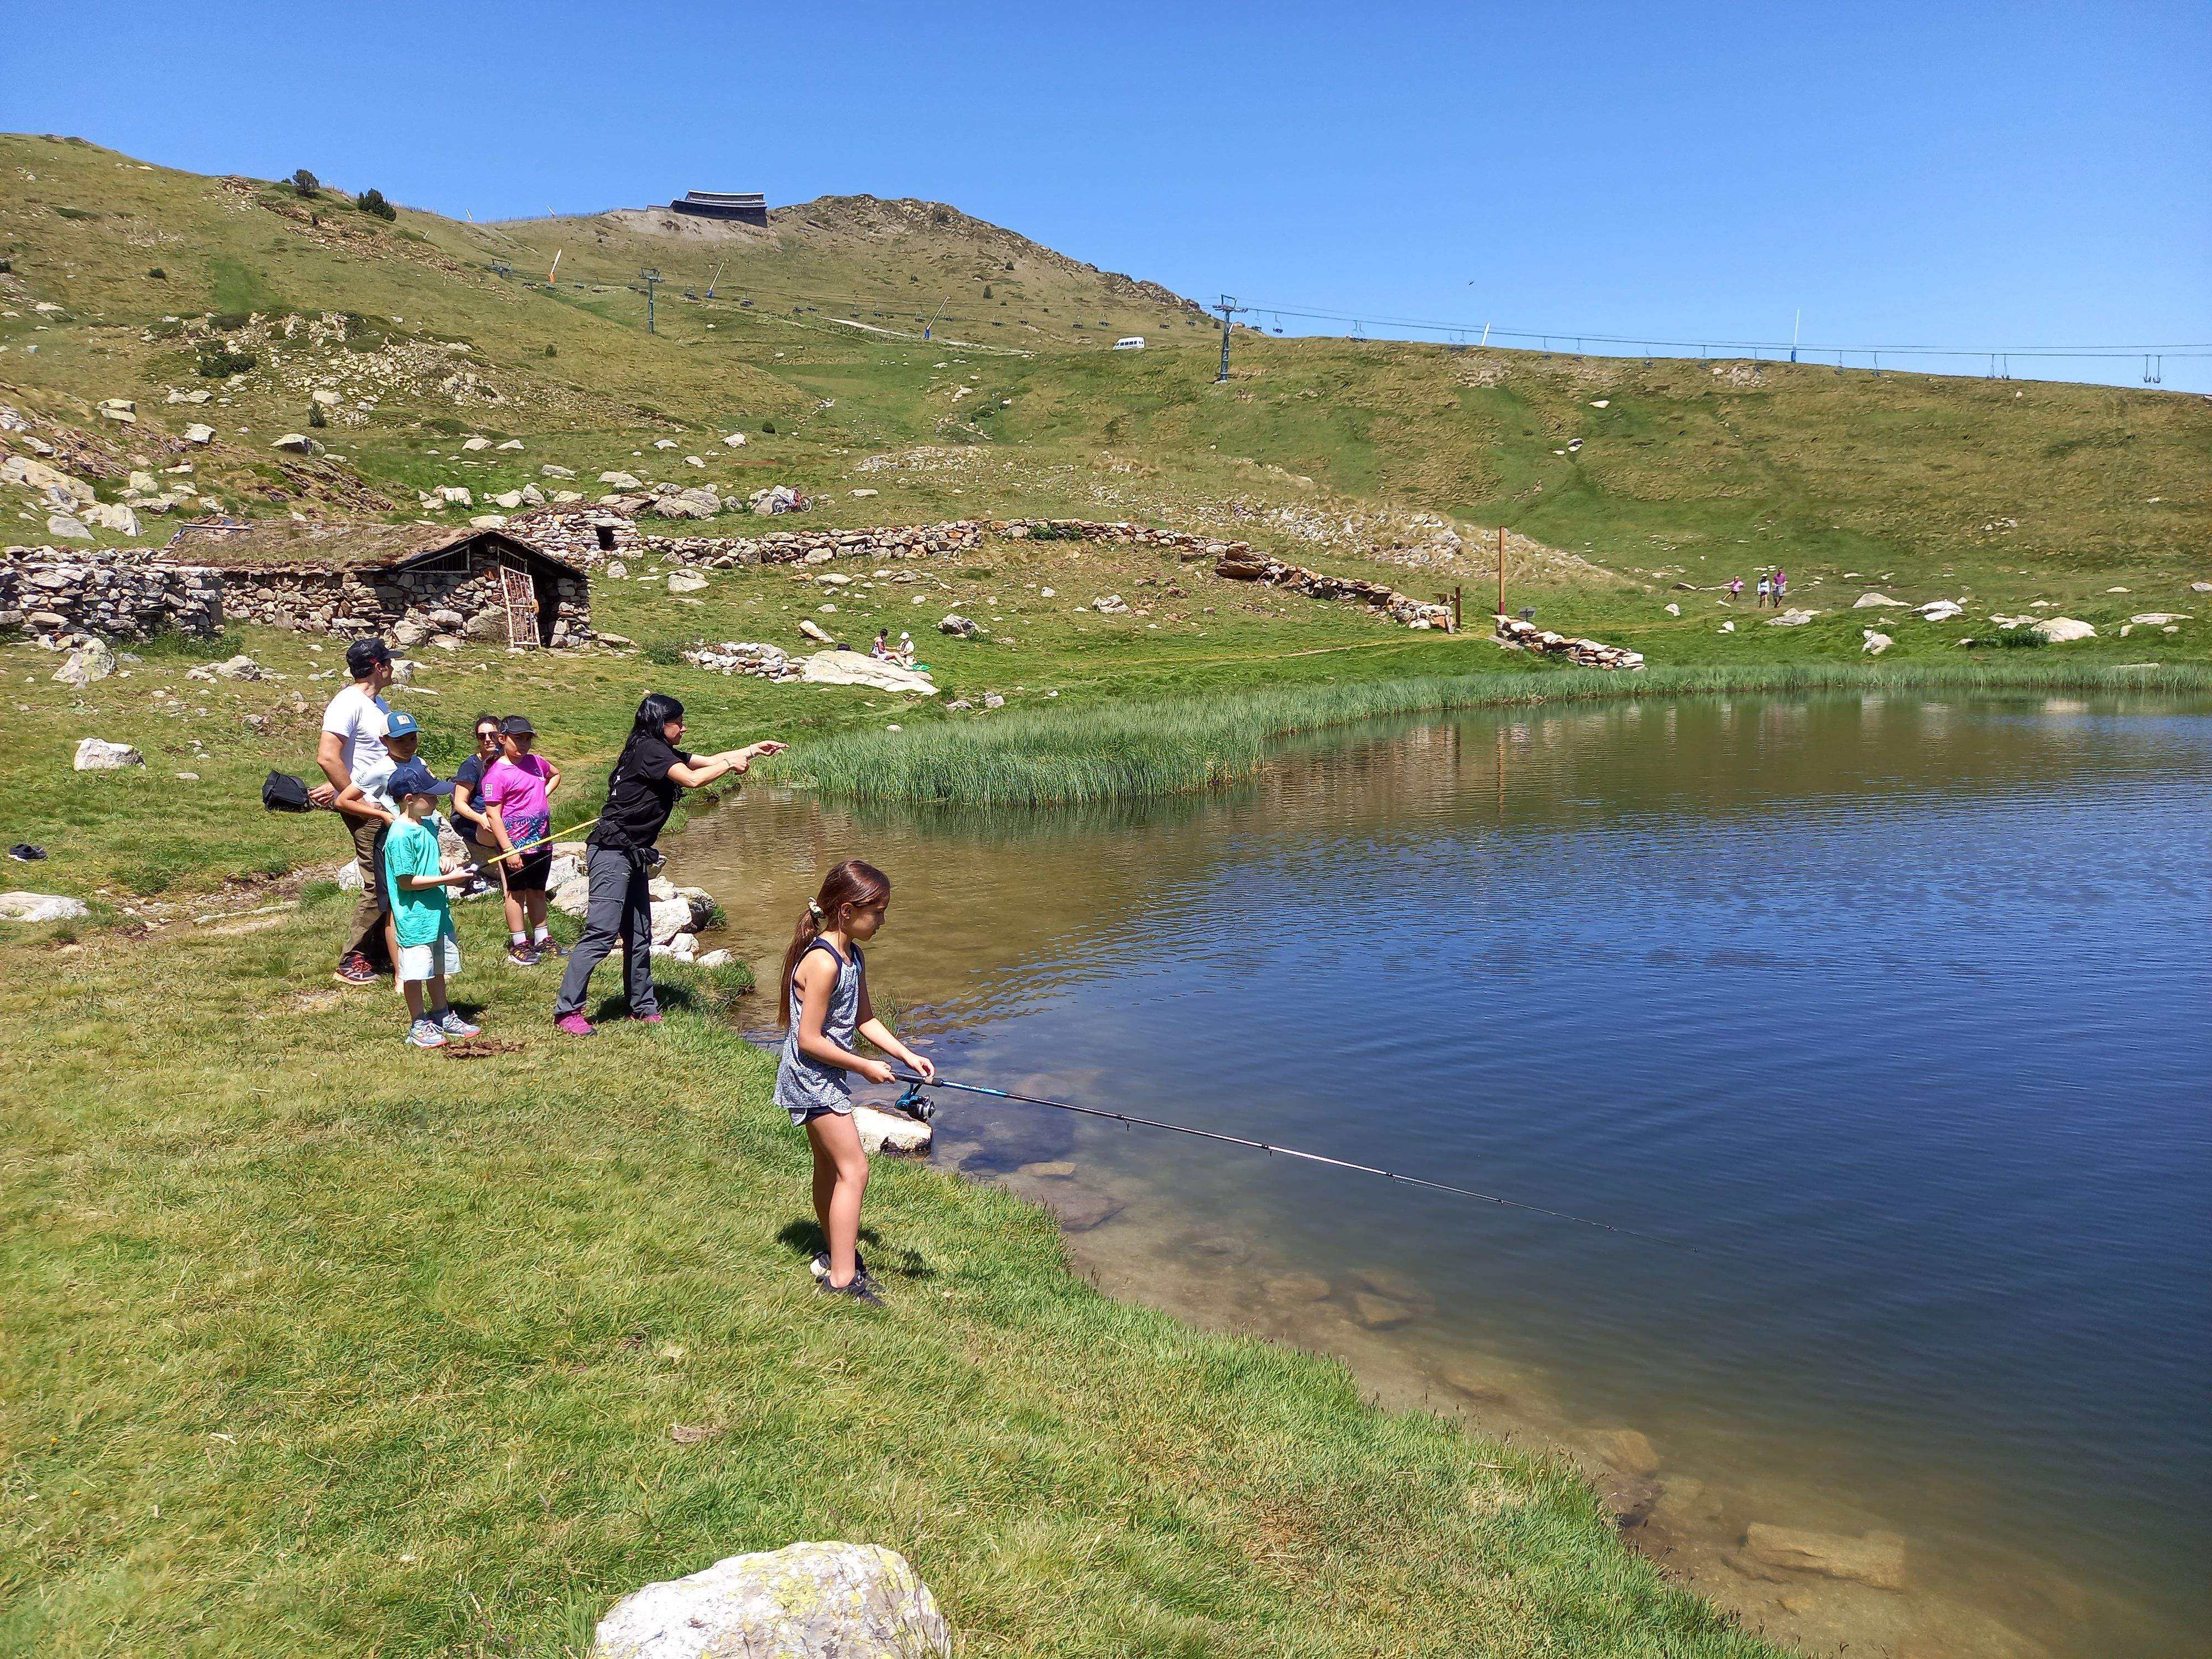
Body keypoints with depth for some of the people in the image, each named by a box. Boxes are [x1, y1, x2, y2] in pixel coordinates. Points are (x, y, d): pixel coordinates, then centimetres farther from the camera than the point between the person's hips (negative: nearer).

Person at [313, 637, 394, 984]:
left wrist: (337, 789, 3)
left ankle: (379, 952, 24)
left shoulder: (379, 703, 14)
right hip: (365, 810, -9)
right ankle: (351, 962, 4)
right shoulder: (349, 703, -15)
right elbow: (327, 756, -23)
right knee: (378, 887, -6)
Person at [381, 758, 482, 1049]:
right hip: (414, 917, -9)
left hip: (437, 912, 9)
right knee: (416, 972, 2)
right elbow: (406, 881, -20)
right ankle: (419, 1025, 14)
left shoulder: (428, 826, 8)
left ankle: (442, 1017, 32)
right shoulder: (401, 835, -19)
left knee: (438, 969, 19)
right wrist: (447, 879, -18)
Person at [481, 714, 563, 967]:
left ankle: (542, 940, 26)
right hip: (516, 845, -7)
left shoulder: (535, 761, 6)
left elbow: (555, 774, 30)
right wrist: (509, 850, -20)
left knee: (538, 891, 16)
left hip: (542, 840, 7)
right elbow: (493, 815, -17)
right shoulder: (497, 774, -15)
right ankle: (519, 945, 14)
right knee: (517, 892, 5)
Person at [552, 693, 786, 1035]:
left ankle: (643, 1008, 21)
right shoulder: (649, 749, -12)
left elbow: (709, 761, 24)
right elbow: (693, 779, -20)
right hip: (612, 852, -10)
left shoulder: (662, 752, 15)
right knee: (602, 933, -12)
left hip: (633, 856, 10)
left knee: (639, 936, 13)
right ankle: (567, 1010, -8)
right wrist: (731, 764, -7)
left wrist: (755, 749, 25)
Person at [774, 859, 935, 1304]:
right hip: (810, 1078, -10)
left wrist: (908, 1055, 1)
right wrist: (865, 1067, -16)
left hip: (828, 1077, 10)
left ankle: (836, 1255, 36)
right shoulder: (822, 962, -25)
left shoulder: (853, 956, 5)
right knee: (854, 1169, -9)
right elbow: (809, 1040, -24)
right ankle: (842, 1278, -5)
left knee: (831, 1166, 21)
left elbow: (864, 1020, 12)